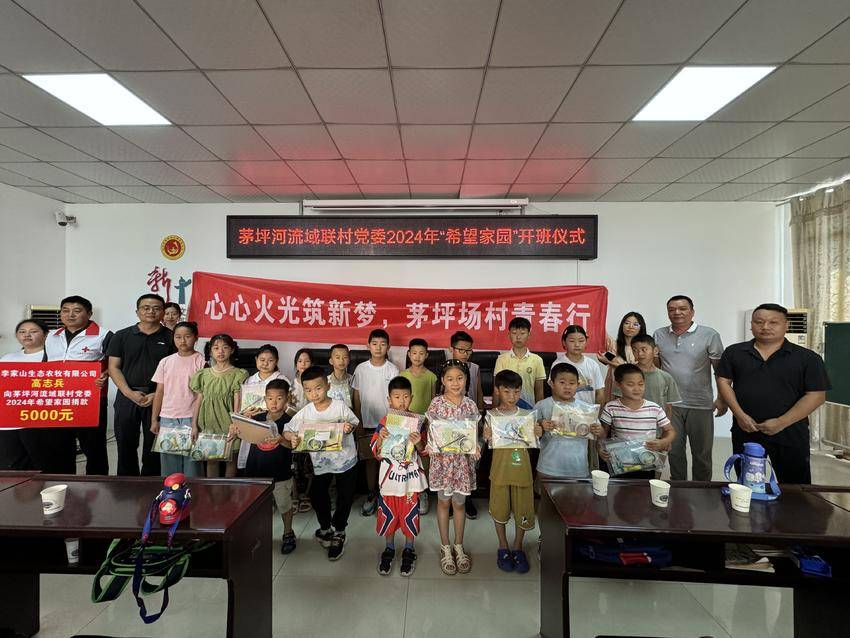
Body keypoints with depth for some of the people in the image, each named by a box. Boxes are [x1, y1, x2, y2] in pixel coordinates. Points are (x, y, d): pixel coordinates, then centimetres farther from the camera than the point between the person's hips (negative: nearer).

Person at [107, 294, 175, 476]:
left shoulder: (171, 338, 1)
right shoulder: (122, 336, 7)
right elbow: (114, 367, 3)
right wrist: (129, 393, -10)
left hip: (158, 398, -2)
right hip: (127, 396, 2)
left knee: (153, 446, 5)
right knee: (126, 444, 9)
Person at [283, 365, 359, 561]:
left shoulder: (339, 406, -15)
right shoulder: (305, 412, -9)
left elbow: (353, 422, -4)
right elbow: (287, 429, -7)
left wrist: (349, 427, -26)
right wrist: (292, 437, -28)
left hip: (345, 458, -2)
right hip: (321, 462, 2)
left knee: (345, 498, 9)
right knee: (317, 495, 14)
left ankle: (338, 533, 33)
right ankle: (326, 528, 42)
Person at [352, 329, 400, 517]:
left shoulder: (393, 370, -5)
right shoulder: (361, 369, -1)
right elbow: (357, 398, 4)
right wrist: (359, 423, 2)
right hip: (367, 423, 1)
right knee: (370, 459, 10)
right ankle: (371, 496, 25)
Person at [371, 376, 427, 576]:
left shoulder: (417, 421, -6)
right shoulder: (384, 422, -7)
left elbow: (423, 451, -2)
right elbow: (377, 454, -6)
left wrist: (418, 443, -24)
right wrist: (381, 438, -25)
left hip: (411, 477, 0)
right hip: (390, 476, 0)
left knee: (410, 513, 10)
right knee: (388, 513, 12)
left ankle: (409, 550, 32)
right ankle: (389, 549, 35)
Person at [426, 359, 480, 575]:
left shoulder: (470, 405, -3)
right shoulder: (436, 403, -7)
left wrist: (476, 448, -16)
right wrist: (431, 447, -20)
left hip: (463, 459, 1)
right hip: (442, 458, -1)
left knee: (459, 503, 13)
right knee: (443, 501, 12)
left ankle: (458, 546, 31)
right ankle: (445, 548, 28)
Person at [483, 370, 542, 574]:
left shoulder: (527, 415, 0)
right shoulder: (491, 416, -5)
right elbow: (489, 444, -6)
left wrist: (539, 434, -17)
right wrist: (486, 437, -26)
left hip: (522, 469, 1)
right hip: (500, 470, -1)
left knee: (522, 509, 10)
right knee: (500, 509, 11)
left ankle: (517, 548, 32)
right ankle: (503, 547, 32)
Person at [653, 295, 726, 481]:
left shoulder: (709, 335, -5)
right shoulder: (659, 335, 4)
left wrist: (722, 399, -6)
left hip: (700, 405, -2)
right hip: (670, 404, 2)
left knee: (702, 453, 10)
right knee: (674, 451, 14)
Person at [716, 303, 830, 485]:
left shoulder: (807, 358, -2)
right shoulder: (733, 352, 4)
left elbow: (816, 396, -6)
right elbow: (723, 382, 2)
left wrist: (781, 422, -14)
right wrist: (739, 414, -10)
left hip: (790, 434, -1)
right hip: (745, 432, 2)